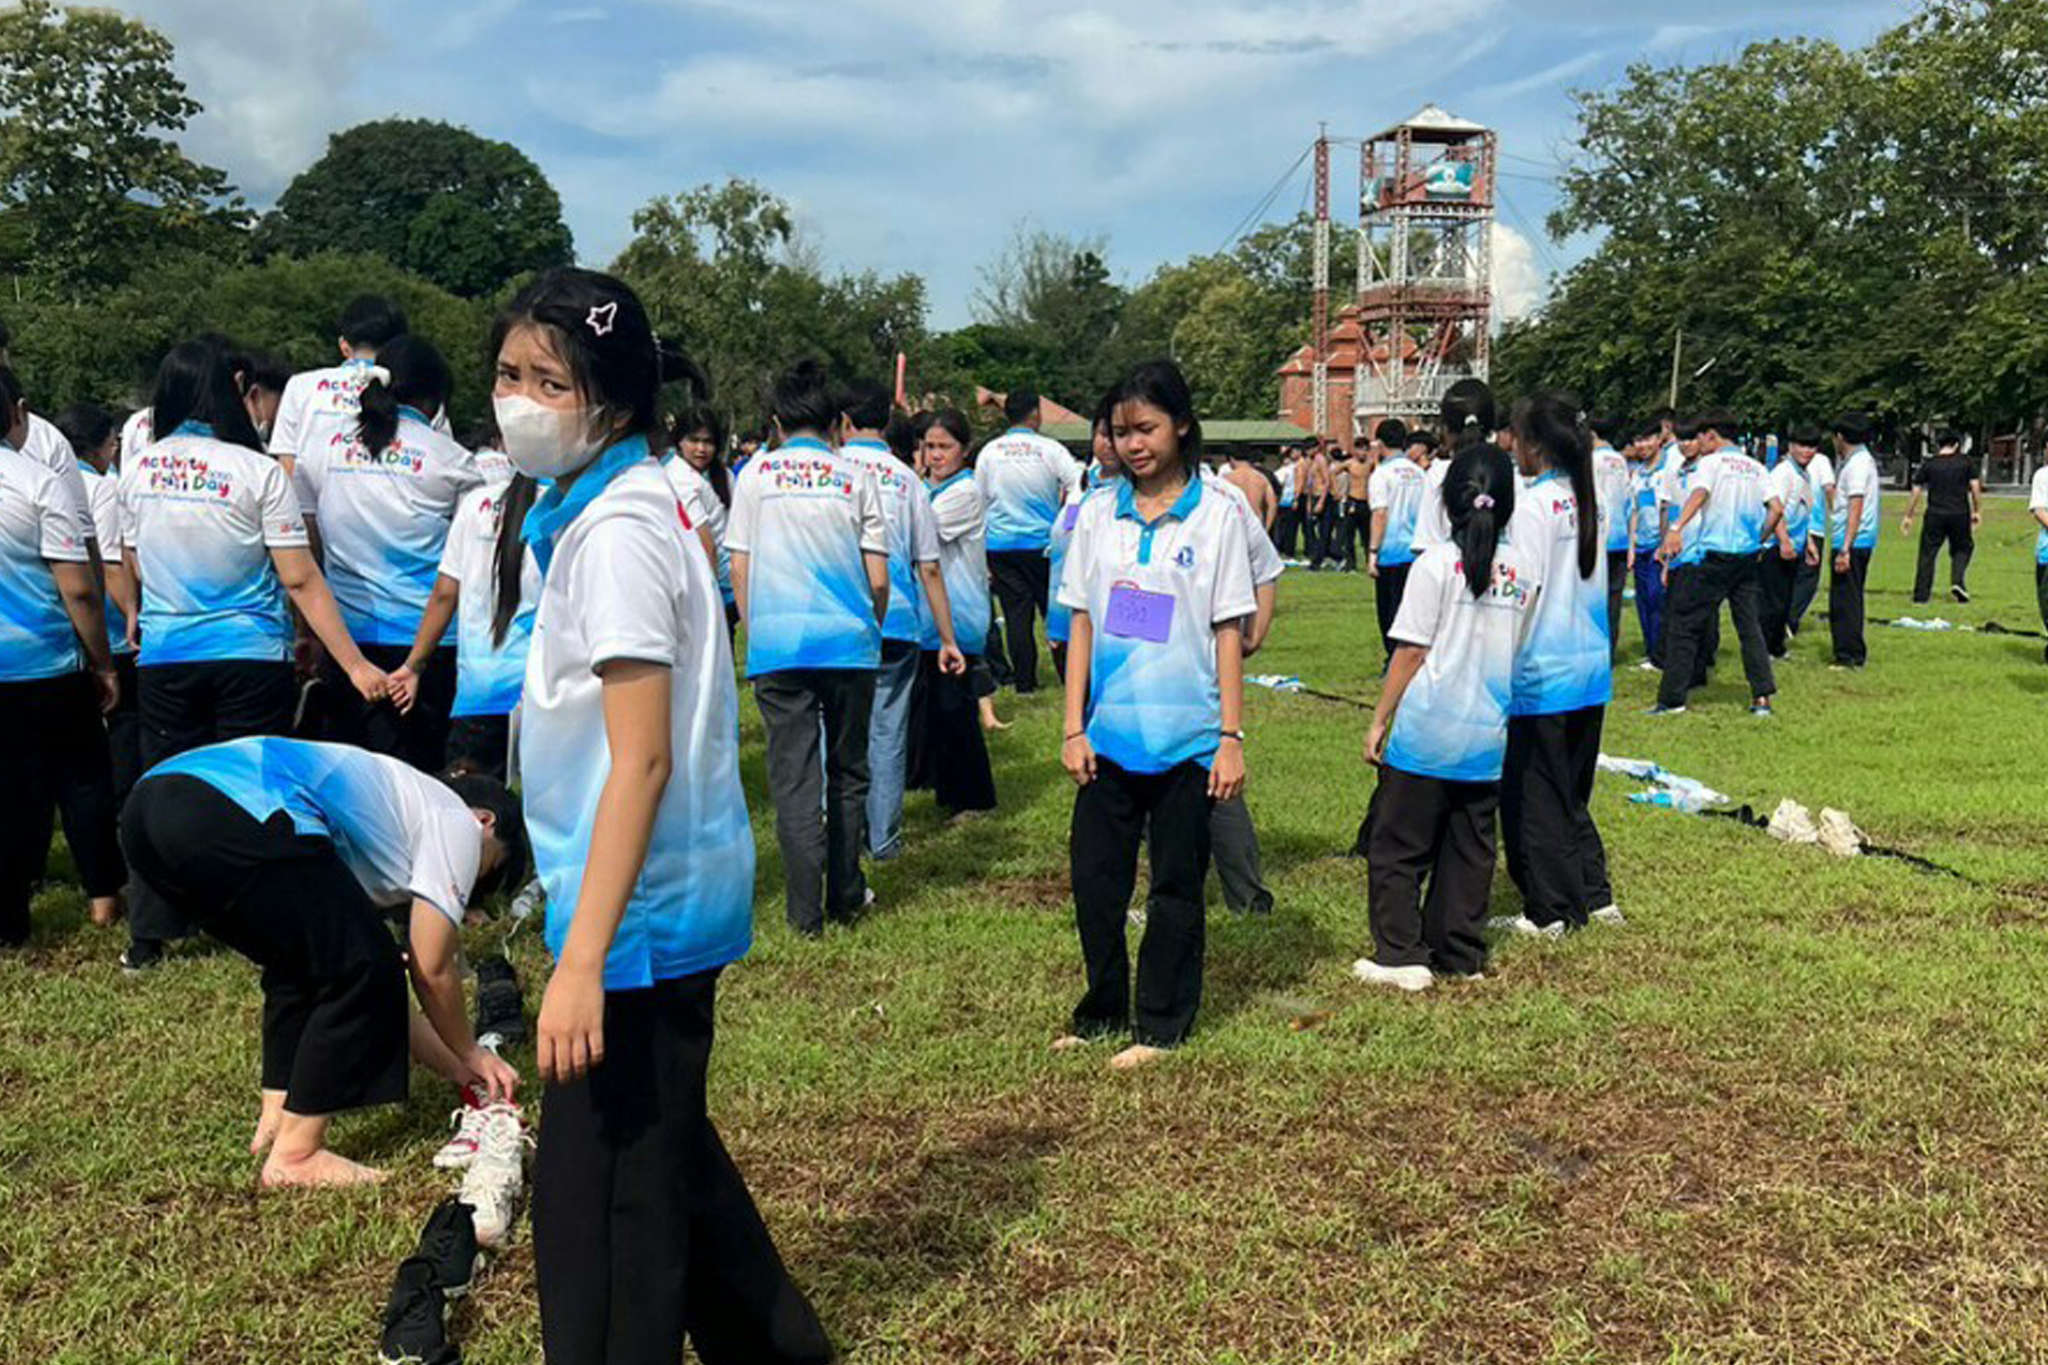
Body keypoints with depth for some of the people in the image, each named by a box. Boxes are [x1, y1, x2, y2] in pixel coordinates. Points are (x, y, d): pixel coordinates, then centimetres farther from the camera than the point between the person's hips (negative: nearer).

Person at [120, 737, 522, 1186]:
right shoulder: (456, 821, 14)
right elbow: (432, 972, 13)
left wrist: (452, 1064, 43)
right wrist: (469, 1053, 31)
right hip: (237, 814, -10)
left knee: (303, 961, 28)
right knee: (359, 971, 4)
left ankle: (277, 1119, 25)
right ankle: (295, 1154, 8)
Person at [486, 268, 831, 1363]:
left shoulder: (615, 531, -19)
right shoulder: (593, 508, 10)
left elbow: (641, 759, -23)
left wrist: (581, 960, -24)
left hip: (638, 909, -10)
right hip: (671, 901, 10)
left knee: (596, 1196, 1)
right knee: (662, 1152, 23)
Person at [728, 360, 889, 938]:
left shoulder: (756, 473, 4)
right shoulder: (855, 477, 3)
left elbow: (739, 570, 4)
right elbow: (878, 579, 2)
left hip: (777, 643, 0)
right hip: (849, 641, 1)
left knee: (793, 777, 3)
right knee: (848, 771, 14)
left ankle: (806, 912, 4)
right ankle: (844, 896, 21)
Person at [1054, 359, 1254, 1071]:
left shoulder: (1216, 516, -2)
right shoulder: (1097, 513, 6)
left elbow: (1228, 633, -2)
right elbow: (1081, 623, 7)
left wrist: (1232, 737, -6)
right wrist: (1073, 727, 2)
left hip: (1186, 737, -3)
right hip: (1108, 733, 3)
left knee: (1176, 885, 7)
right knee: (1095, 878, 8)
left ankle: (1160, 1025, 21)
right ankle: (1102, 1012, 26)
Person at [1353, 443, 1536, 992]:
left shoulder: (1437, 563, -11)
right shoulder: (1524, 572, 3)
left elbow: (1410, 653, -10)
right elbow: (1523, 657, 11)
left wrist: (1379, 721, -4)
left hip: (1426, 735, -5)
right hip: (1488, 739, 5)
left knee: (1396, 847, 5)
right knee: (1469, 849, 15)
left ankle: (1401, 955, 5)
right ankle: (1461, 954, 21)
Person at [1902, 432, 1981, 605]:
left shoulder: (1928, 464, 3)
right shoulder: (1966, 462, 3)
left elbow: (1915, 492, 4)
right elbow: (1975, 488, 1)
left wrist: (1908, 517, 10)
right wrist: (1977, 511, 10)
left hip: (1934, 515, 0)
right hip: (1959, 514, 0)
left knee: (1927, 554, 4)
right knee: (1962, 548, 19)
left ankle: (1921, 595, 2)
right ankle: (1958, 581, -1)